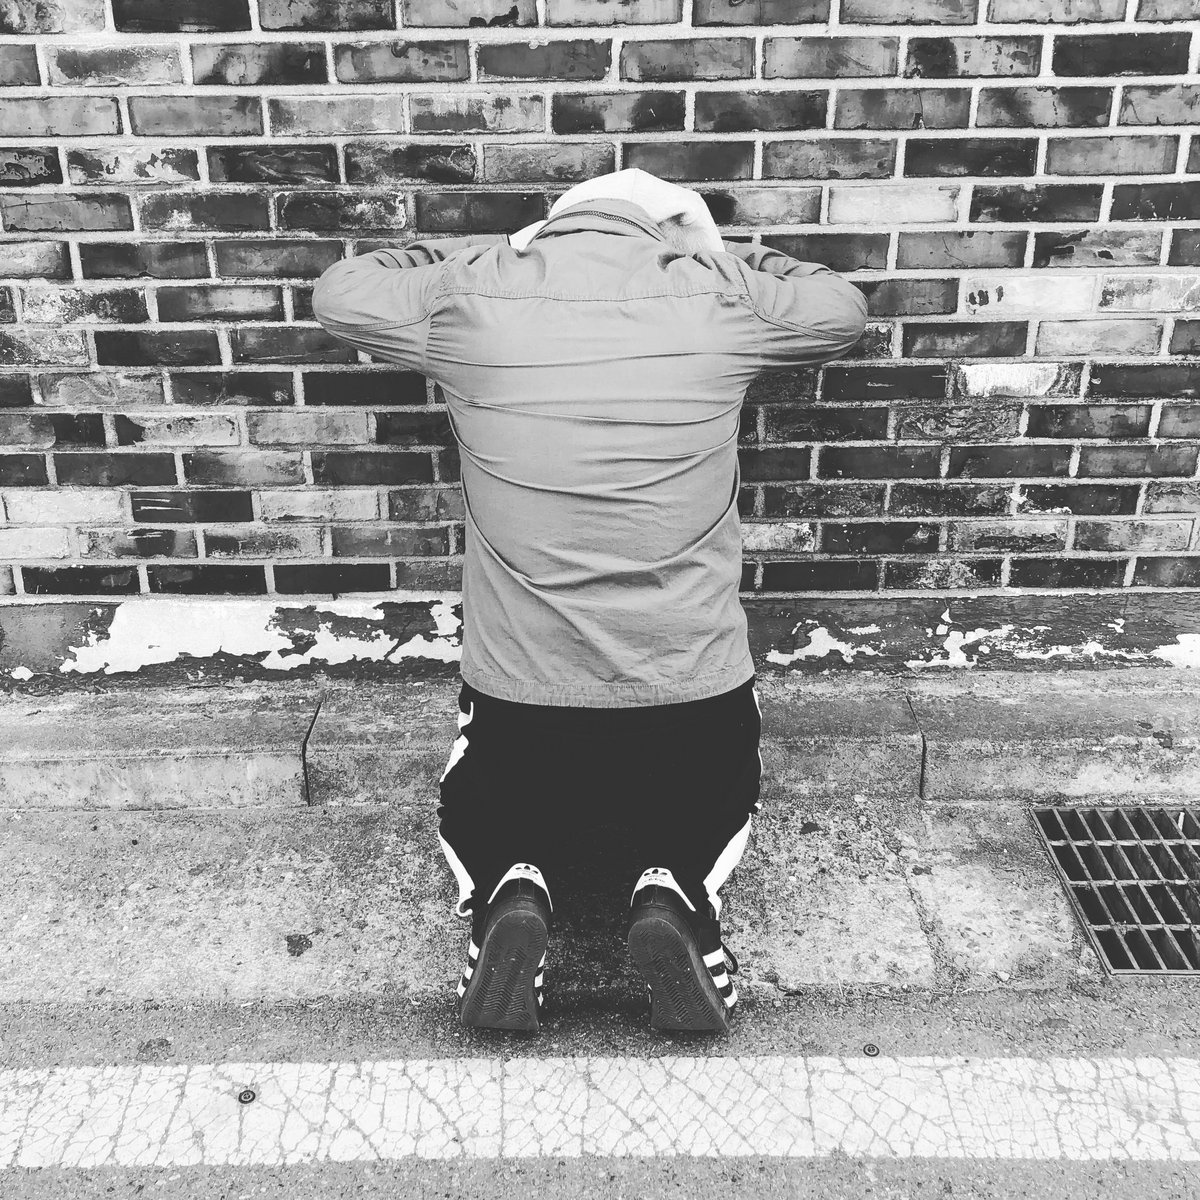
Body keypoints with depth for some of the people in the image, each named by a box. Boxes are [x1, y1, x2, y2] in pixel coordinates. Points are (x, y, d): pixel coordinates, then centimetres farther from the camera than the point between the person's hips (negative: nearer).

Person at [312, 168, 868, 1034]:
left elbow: (338, 293, 16)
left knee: (484, 825, 30)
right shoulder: (713, 293, -2)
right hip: (692, 692, 0)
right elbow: (843, 310, 17)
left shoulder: (473, 295, -2)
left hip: (519, 691, 1)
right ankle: (676, 892, -1)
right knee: (709, 814, 31)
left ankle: (509, 895, -2)